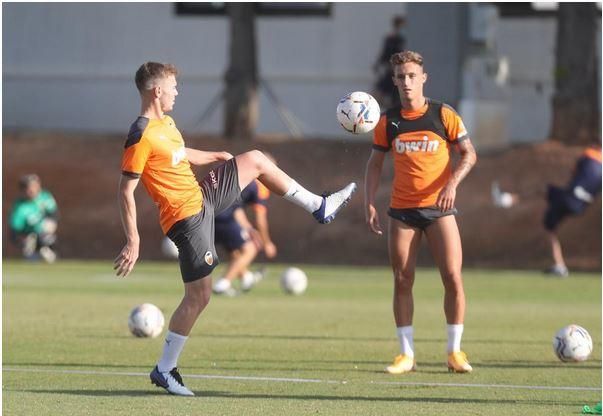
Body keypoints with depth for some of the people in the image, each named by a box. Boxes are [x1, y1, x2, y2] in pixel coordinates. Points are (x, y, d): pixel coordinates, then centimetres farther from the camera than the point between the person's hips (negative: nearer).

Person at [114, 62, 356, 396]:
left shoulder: (166, 122, 8)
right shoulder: (141, 137, -22)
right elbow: (125, 190, -23)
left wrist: (215, 157, 33)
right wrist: (133, 241, -25)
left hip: (202, 196, 10)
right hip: (186, 216, -10)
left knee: (256, 160, 16)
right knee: (199, 295, -7)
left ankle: (319, 207, 29)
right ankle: (164, 370, 3)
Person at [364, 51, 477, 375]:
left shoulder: (443, 115, -2)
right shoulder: (388, 121, 4)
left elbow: (469, 154, 0)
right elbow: (375, 164, 10)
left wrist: (452, 183, -17)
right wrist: (369, 204, -1)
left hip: (438, 206, -2)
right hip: (402, 210, 2)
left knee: (452, 277, -8)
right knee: (402, 281, 0)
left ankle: (455, 351, 3)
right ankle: (407, 354, 7)